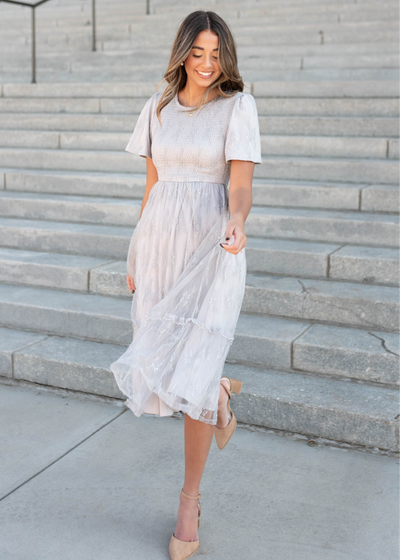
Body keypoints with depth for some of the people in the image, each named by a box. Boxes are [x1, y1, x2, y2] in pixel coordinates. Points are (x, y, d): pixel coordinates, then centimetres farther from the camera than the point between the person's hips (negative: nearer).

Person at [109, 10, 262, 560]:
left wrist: (236, 225, -36)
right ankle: (221, 389, 39)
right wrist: (137, 256, 13)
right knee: (155, 369, 4)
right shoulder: (159, 107, 10)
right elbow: (152, 184, 13)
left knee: (192, 375, -8)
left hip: (212, 249, -5)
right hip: (161, 243, 5)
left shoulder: (239, 106, -4)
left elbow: (241, 186, -13)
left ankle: (190, 501, 12)